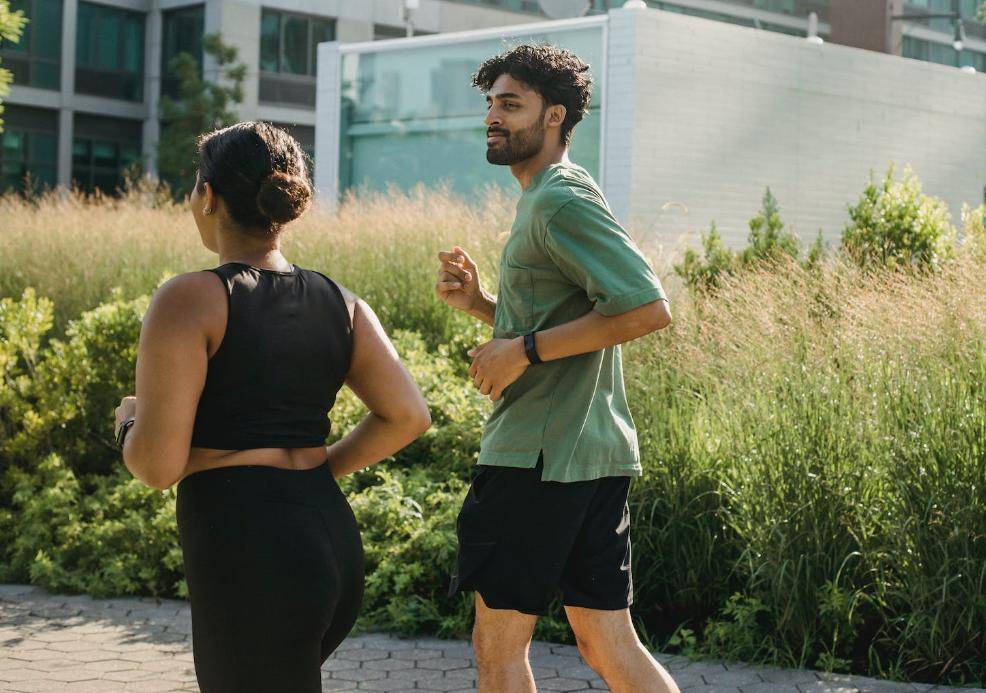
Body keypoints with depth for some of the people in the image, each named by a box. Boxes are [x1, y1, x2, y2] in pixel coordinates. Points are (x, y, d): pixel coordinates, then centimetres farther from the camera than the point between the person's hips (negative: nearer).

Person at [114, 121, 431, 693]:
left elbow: (158, 464, -14)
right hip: (333, 543, 8)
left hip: (248, 559, -8)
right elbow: (408, 416, 3)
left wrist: (130, 421, 8)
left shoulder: (190, 300, -10)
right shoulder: (339, 303, 9)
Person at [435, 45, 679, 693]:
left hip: (540, 456, -10)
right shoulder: (546, 200, 19)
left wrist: (524, 349, -19)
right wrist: (480, 302, 10)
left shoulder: (561, 201, -13)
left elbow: (649, 307, -24)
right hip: (596, 452, 10)